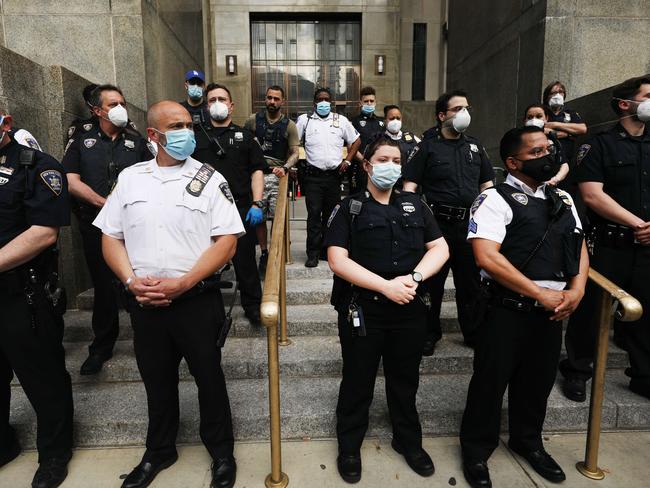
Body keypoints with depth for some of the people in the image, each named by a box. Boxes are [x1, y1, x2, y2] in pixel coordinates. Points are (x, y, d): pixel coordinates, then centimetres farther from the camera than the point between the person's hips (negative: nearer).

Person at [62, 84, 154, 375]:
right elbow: (71, 181, -2)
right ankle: (101, 347, 24)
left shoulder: (137, 143, 12)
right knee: (103, 286, 9)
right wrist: (105, 203, -13)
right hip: (96, 226, 0)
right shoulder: (81, 142, 9)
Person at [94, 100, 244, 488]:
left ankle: (222, 453, 33)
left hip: (197, 300, -3)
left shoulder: (210, 179, -4)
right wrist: (132, 280, -8)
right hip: (145, 303, 3)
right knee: (157, 380, 19)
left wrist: (181, 283, -18)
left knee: (209, 377, 10)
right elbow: (111, 236, 9)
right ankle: (160, 451, 42)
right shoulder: (130, 177, 6)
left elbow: (227, 241, -11)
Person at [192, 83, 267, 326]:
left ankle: (252, 306, 18)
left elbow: (257, 170, 5)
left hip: (241, 208, -1)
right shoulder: (196, 134, 12)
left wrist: (257, 203, -7)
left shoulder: (244, 136, 11)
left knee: (245, 260, 4)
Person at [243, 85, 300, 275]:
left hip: (278, 175, -1)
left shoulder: (289, 125, 5)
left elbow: (295, 152, -1)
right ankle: (263, 253, 14)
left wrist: (285, 168, -18)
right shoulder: (253, 120, 8)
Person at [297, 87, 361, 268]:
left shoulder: (341, 121, 11)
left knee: (331, 214, 7)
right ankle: (313, 253, 1)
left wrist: (347, 160, 5)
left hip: (334, 175, 2)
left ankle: (327, 250, 18)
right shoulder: (304, 120, 7)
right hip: (313, 176, -2)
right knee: (314, 214, -5)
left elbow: (356, 140, 17)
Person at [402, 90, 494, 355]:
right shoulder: (427, 147, -1)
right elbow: (410, 184, -6)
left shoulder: (474, 146, 14)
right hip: (437, 223, -4)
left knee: (470, 282, 15)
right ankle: (430, 333, 24)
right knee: (432, 282, 7)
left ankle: (473, 333, 31)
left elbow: (486, 183, 18)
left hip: (470, 224, 4)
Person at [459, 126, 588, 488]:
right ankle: (477, 451, 26)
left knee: (539, 380, 19)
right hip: (508, 309, -6)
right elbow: (487, 257, -21)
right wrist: (540, 293, -17)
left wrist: (576, 289, -4)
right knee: (491, 381, 5)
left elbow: (579, 247, 15)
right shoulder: (496, 200, -11)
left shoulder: (562, 199, 12)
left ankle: (528, 442, 42)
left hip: (553, 309, 7)